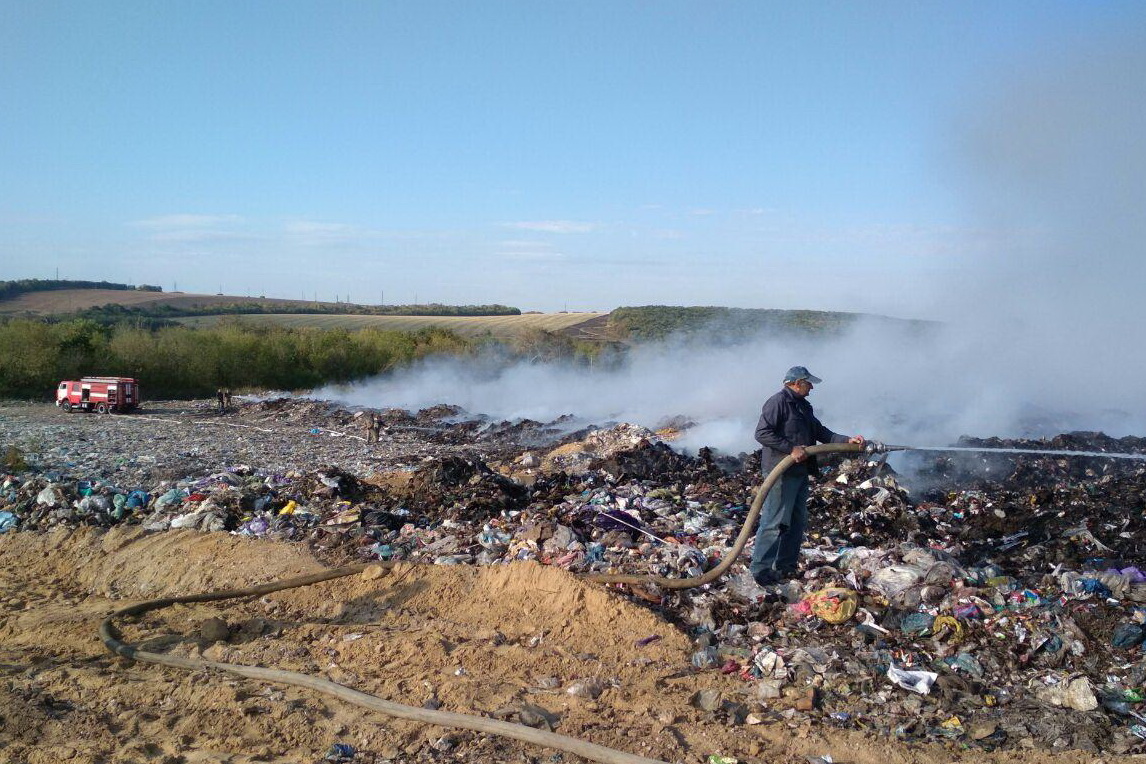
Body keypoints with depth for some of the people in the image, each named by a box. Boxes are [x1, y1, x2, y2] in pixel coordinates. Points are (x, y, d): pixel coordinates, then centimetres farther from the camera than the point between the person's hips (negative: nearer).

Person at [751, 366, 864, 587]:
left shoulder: (804, 406, 19)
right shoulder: (777, 402, -11)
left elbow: (821, 432, 20)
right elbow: (762, 433, -19)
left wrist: (847, 440, 8)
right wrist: (791, 449, -21)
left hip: (800, 473, 10)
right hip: (781, 472, -10)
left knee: (798, 522, 13)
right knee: (774, 522, -9)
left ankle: (786, 567, 23)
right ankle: (761, 569, -4)